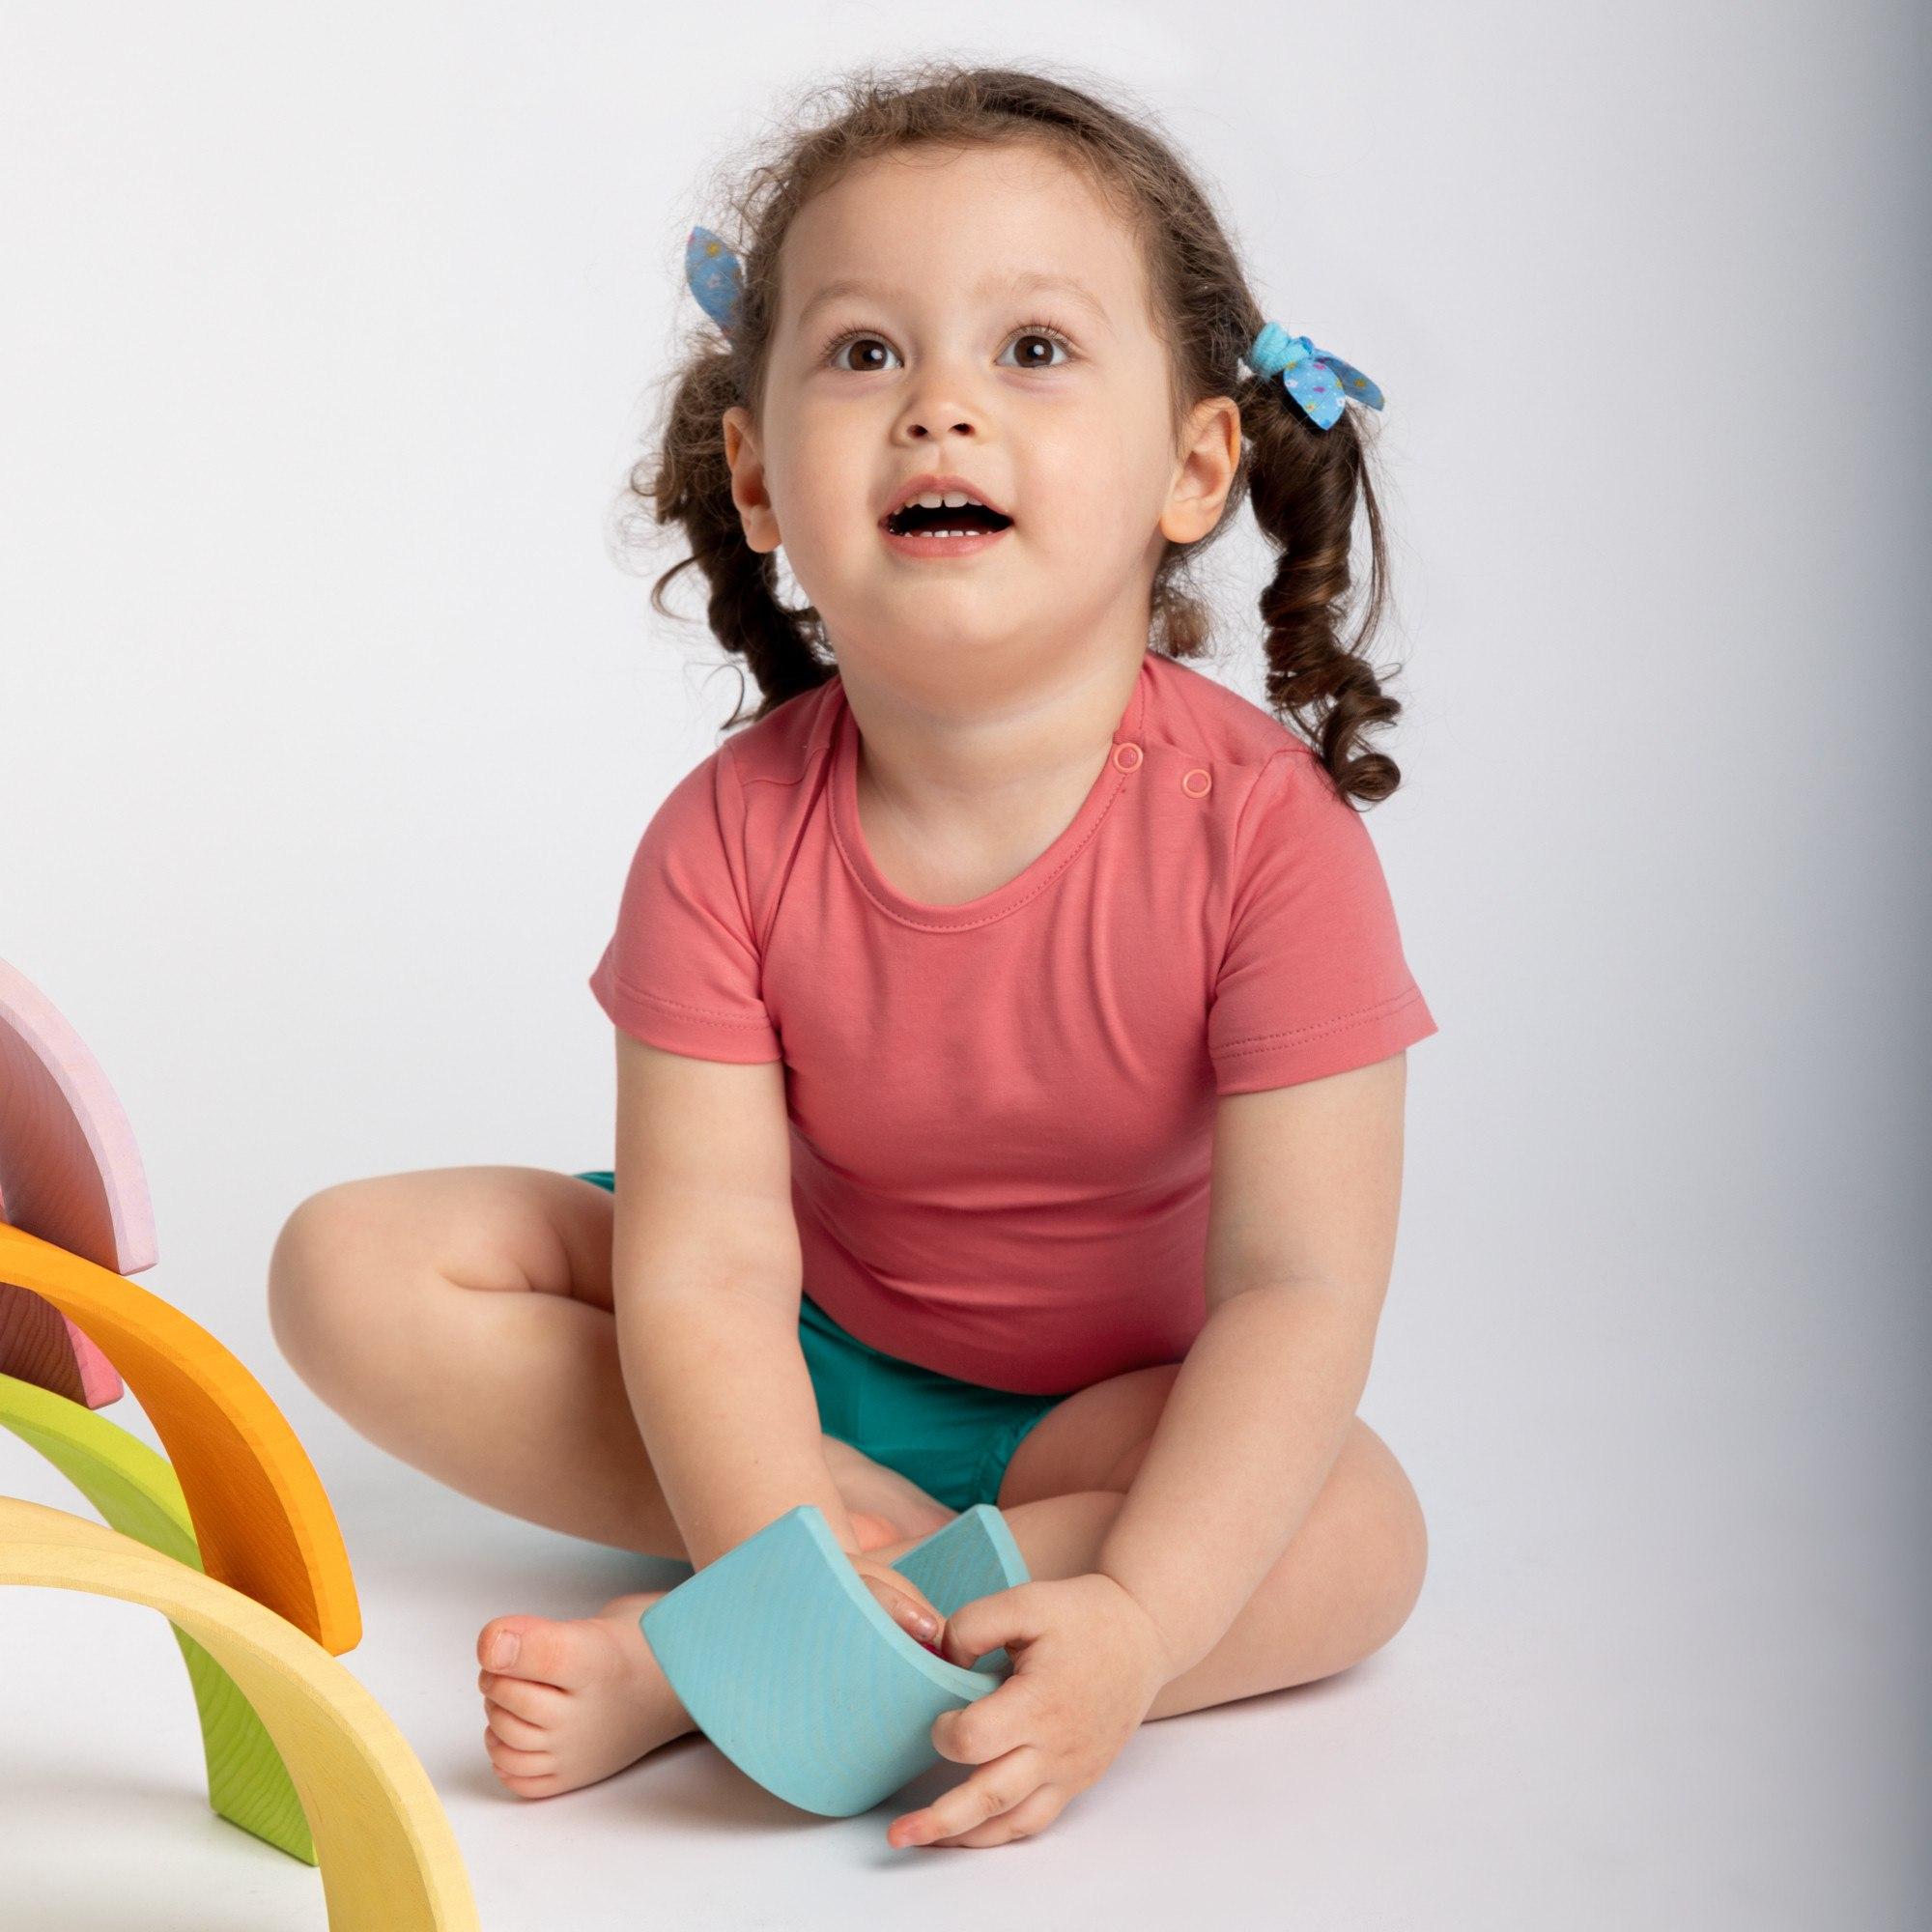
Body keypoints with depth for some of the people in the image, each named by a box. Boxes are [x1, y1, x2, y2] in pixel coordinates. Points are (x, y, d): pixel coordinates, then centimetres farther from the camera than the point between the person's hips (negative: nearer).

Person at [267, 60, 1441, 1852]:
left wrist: (1135, 1616, -43)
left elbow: (1300, 1284, -29)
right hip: (801, 1363, 2)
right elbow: (706, 1261, -24)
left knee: (1356, 1533, -32)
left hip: (1107, 1408, -1)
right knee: (352, 1268, -13)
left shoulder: (1259, 826, -25)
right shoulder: (731, 839, -19)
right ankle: (883, 1534, -21)